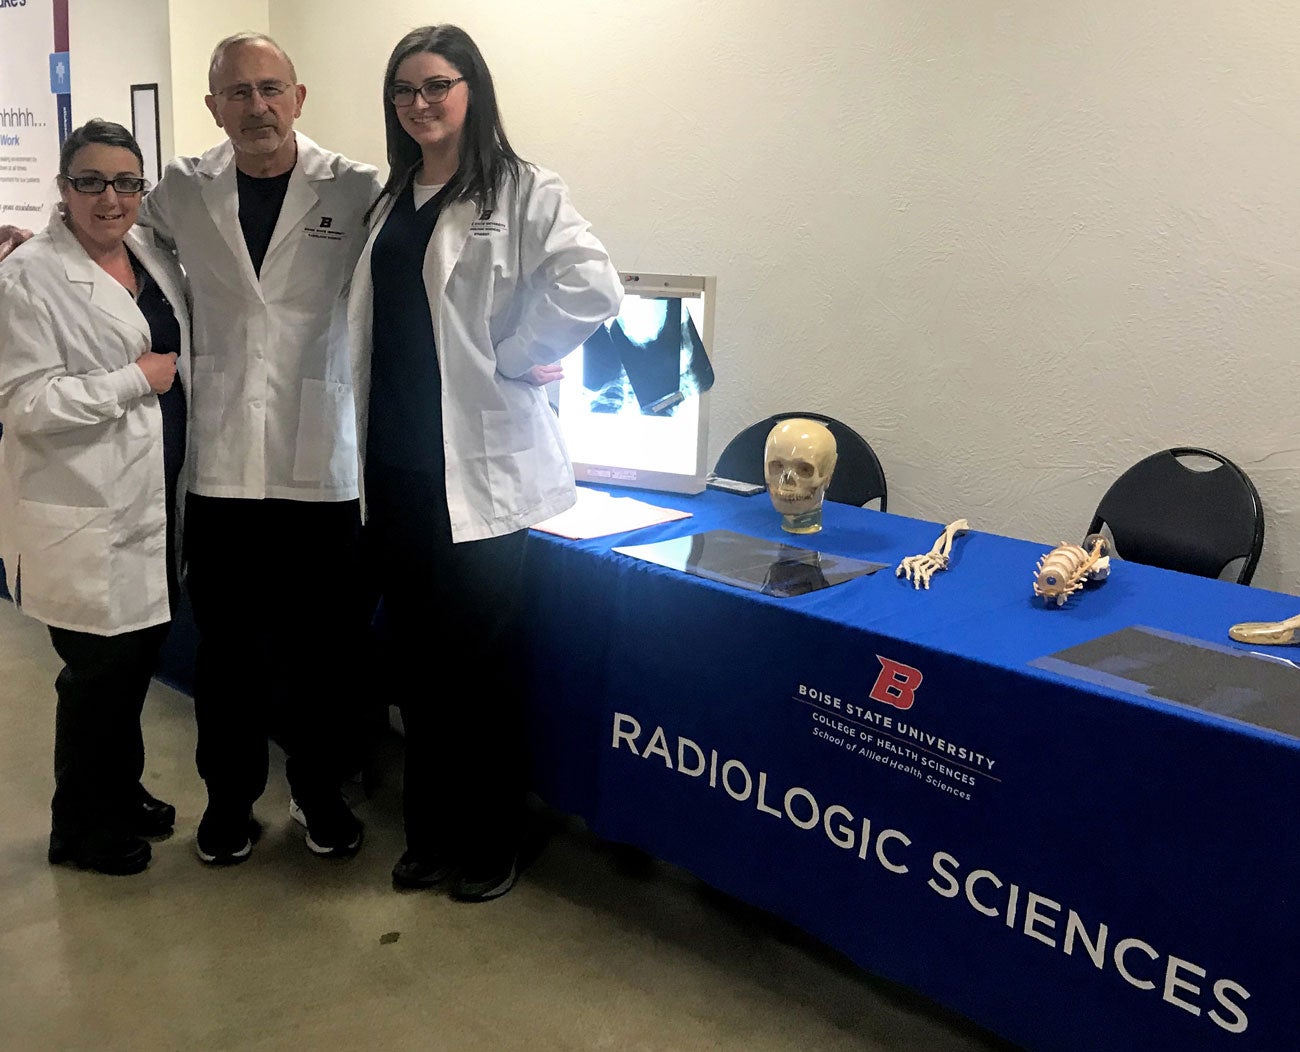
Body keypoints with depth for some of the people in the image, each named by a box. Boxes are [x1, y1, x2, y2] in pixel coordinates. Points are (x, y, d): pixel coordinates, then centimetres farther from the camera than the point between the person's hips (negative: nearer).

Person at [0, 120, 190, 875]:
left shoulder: (155, 257, 10)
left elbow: (180, 363, 24)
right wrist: (136, 380, -17)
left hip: (152, 502, 7)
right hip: (86, 516, -7)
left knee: (140, 653, 17)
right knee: (100, 669, 4)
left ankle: (122, 791, 37)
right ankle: (80, 827, 25)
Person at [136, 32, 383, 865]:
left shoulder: (358, 191, -3)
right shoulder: (184, 192, 5)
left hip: (322, 461, -2)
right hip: (223, 462, 2)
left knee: (321, 646, 11)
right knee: (226, 644, 13)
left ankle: (321, 792, 33)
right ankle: (229, 796, 33)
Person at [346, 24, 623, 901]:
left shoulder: (521, 192, -7)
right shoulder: (392, 201, 14)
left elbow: (594, 286, -23)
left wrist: (517, 360, -14)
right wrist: (368, 449, 10)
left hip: (476, 466, -6)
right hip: (397, 462, 7)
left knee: (484, 661, 5)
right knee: (417, 656, 14)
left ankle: (492, 845, 23)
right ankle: (430, 831, 31)